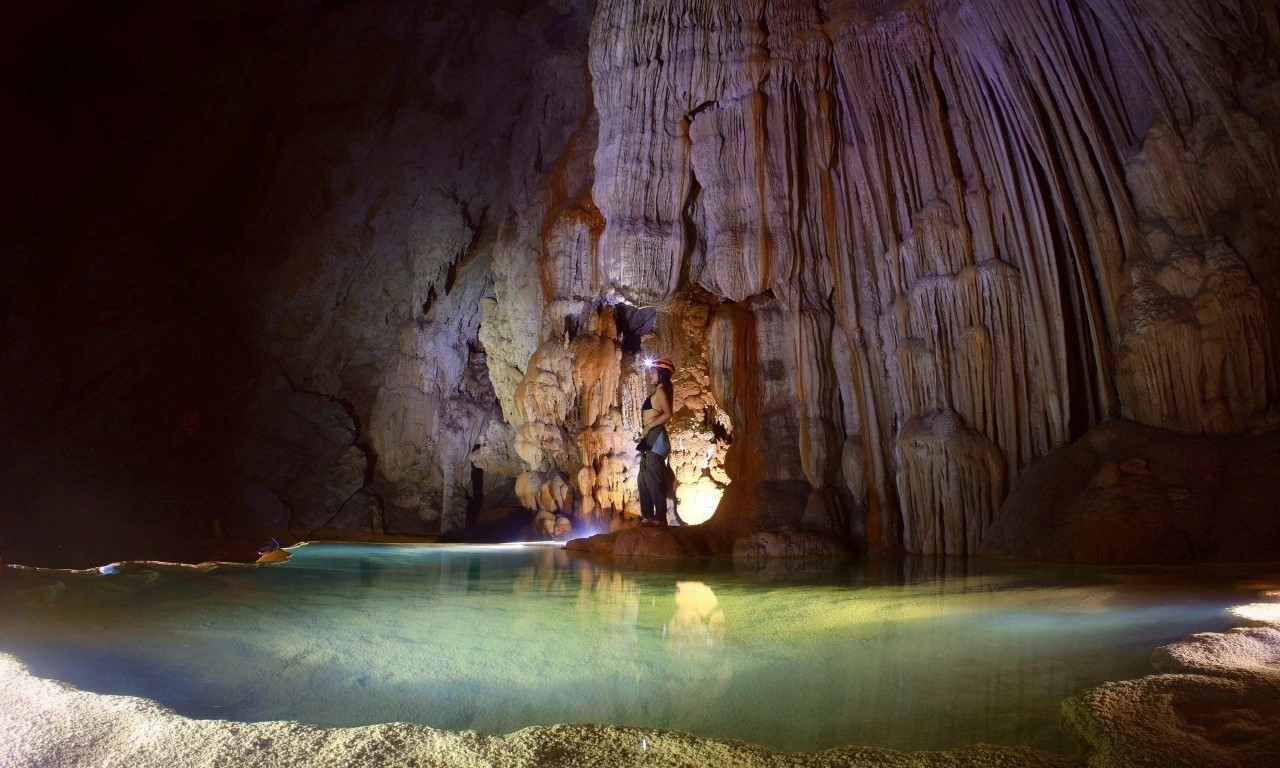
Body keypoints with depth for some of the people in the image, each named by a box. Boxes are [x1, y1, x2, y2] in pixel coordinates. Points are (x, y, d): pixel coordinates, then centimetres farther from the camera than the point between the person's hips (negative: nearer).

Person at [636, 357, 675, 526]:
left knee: (654, 478, -10)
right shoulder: (655, 392, 20)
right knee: (644, 478, 12)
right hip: (649, 439, 10)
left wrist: (649, 426, -16)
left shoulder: (661, 391, -7)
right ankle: (647, 516, 18)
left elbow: (668, 414, -19)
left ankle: (660, 518, -6)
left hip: (655, 437, -10)